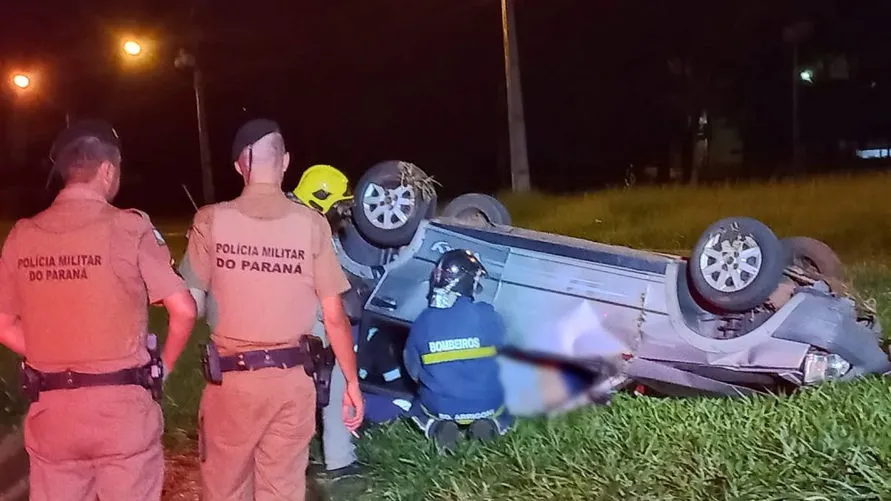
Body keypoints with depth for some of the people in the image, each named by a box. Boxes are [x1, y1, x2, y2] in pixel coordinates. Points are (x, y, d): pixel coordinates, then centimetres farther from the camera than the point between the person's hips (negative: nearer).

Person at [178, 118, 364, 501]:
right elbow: (334, 316, -4)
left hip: (232, 376, -1)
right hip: (292, 377, 1)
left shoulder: (212, 220, -6)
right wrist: (352, 382, 5)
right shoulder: (311, 224, -6)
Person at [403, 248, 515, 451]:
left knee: (417, 404, 35)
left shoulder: (421, 323, -12)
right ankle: (494, 423, 2)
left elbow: (414, 371, 1)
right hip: (488, 404, -1)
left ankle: (435, 426, 4)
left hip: (438, 407, 1)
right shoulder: (487, 316, -16)